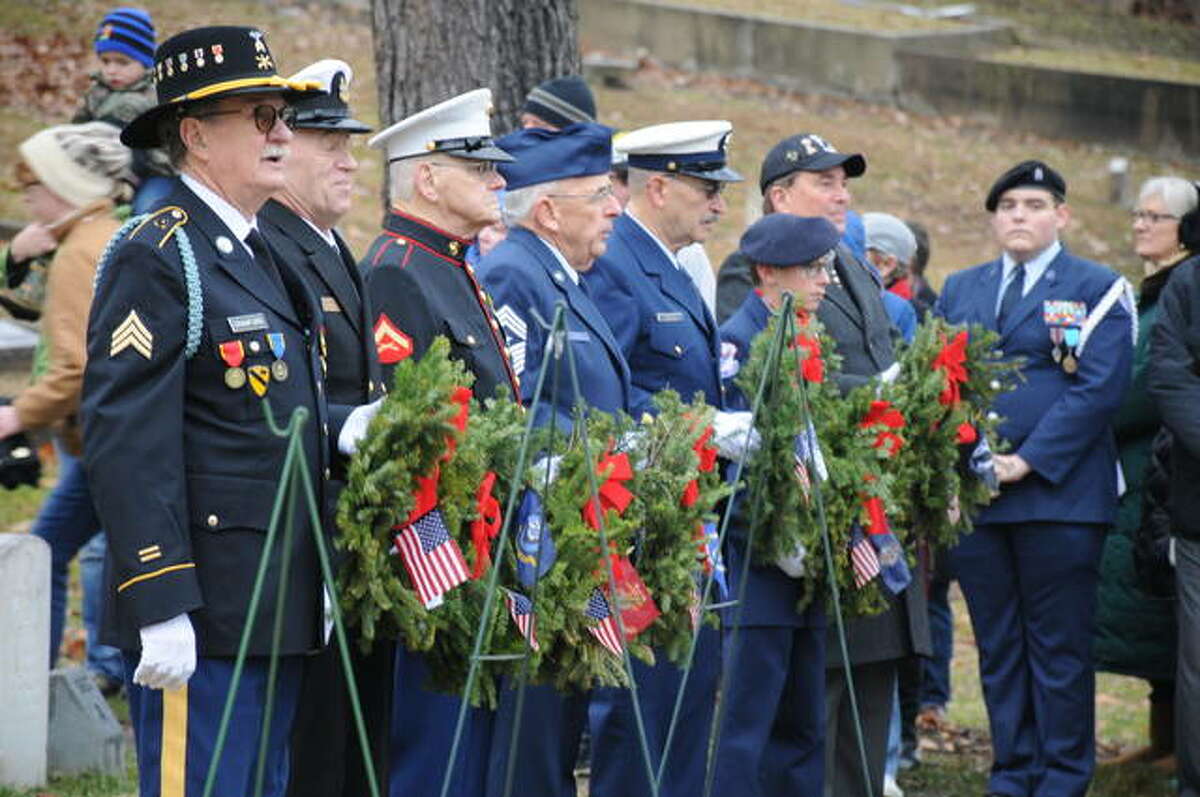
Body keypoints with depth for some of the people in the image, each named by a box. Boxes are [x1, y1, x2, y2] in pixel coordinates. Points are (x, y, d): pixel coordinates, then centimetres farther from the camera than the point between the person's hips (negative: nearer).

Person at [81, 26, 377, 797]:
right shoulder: (157, 258, -12)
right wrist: (158, 608, -24)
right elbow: (126, 441, -19)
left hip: (279, 611, 10)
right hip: (203, 617, -10)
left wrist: (342, 429, 5)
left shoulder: (262, 256, 18)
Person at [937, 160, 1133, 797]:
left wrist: (1028, 461, -15)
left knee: (1059, 647, -1)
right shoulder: (960, 290, 16)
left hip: (1058, 492, -4)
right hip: (972, 493, 4)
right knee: (997, 646, 8)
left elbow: (1100, 387, -9)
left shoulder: (1097, 289, 1)